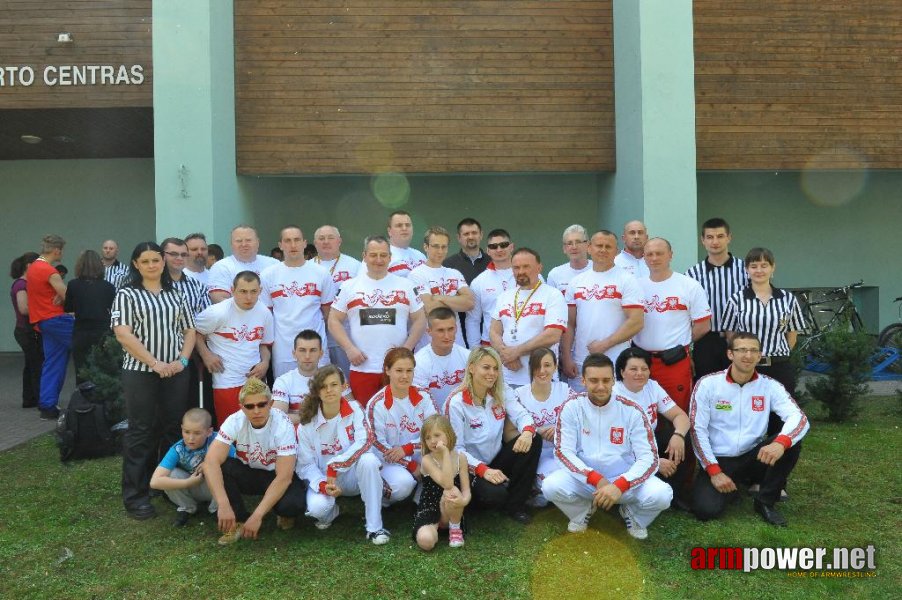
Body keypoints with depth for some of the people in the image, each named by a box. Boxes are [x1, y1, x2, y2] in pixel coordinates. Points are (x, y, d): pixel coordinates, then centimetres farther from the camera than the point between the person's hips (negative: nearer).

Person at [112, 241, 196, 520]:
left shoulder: (175, 294, 11)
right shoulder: (127, 294, -1)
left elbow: (190, 330, 11)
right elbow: (123, 334, -11)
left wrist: (182, 360, -5)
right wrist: (155, 363, -15)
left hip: (176, 373, 4)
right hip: (140, 373, -4)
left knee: (174, 430, 7)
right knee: (141, 433, 1)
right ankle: (135, 496, 9)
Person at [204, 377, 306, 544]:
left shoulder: (282, 425, -27)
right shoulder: (235, 421, -20)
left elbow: (284, 477, -29)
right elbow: (211, 462, -31)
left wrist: (257, 516, -35)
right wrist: (223, 505, -42)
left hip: (278, 476, -2)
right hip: (249, 474, 3)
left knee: (293, 504, -35)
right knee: (219, 467, -28)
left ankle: (285, 515, 4)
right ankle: (240, 520, -9)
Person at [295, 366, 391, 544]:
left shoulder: (353, 410, -10)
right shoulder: (307, 423, -8)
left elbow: (365, 441, -24)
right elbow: (306, 464, -7)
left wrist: (335, 465, -30)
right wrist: (323, 485, -26)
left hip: (353, 476, 0)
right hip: (323, 479, 0)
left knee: (369, 460, -34)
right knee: (316, 507, -31)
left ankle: (374, 527, -23)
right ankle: (330, 512, 10)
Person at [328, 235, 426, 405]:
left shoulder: (405, 286, 8)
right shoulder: (350, 286, 7)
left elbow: (419, 319, 8)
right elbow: (334, 320, 7)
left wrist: (407, 348, -5)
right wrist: (349, 348, -6)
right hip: (361, 368, 0)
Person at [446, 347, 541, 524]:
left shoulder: (501, 393, 2)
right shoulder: (457, 403, -15)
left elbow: (521, 415, -11)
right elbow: (457, 448, -17)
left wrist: (527, 431, -35)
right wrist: (483, 470, -29)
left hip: (498, 460, 6)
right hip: (473, 468, -5)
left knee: (534, 441, -19)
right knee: (495, 494, -34)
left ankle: (515, 504, -7)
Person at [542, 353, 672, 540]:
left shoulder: (632, 411, -8)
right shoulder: (571, 407, -8)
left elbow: (648, 457, -12)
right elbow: (563, 451, -11)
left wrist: (619, 485, -28)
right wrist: (597, 479, -24)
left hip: (625, 478, 0)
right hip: (584, 478, 0)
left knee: (661, 495, -28)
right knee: (551, 486, -28)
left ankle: (633, 515, 10)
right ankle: (582, 510, 8)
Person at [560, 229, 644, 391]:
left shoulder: (627, 280, -2)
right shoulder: (577, 282, 11)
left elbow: (637, 322, -10)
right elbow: (569, 323, 10)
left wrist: (604, 344, -12)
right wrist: (566, 357, 1)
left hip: (615, 364, -4)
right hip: (579, 365, 4)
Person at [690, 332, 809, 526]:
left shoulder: (770, 386, -2)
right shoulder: (707, 384, -8)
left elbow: (799, 418, -15)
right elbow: (697, 430, -8)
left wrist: (780, 442, -37)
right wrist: (714, 471, -15)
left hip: (753, 457, 2)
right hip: (718, 460, -2)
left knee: (791, 443, -24)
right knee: (707, 509, -24)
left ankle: (765, 502, -5)